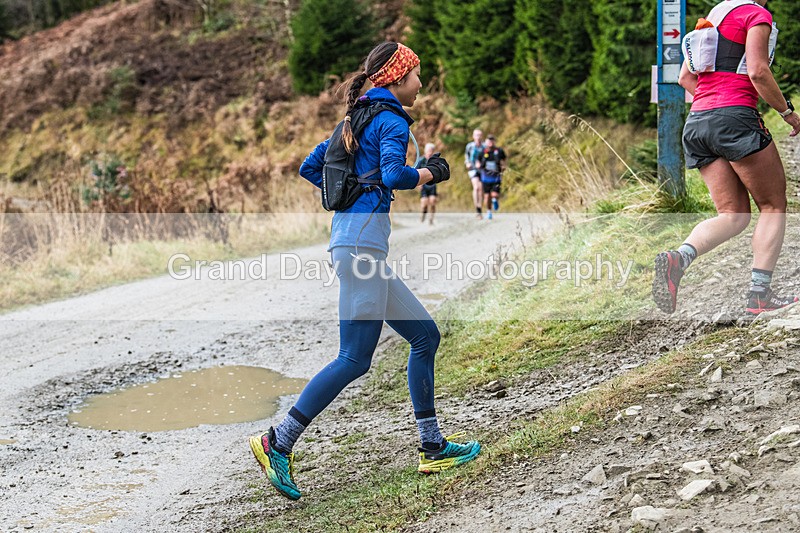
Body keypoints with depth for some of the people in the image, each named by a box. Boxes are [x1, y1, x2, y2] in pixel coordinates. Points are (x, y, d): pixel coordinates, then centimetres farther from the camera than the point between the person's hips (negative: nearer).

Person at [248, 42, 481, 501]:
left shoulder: (357, 119, 22)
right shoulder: (391, 119, -5)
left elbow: (310, 167, 25)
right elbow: (393, 174, -22)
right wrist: (430, 173, -4)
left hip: (353, 241, 10)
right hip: (363, 242, -10)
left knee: (425, 334, 12)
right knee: (355, 359, -10)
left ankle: (433, 447, 15)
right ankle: (279, 443, -7)